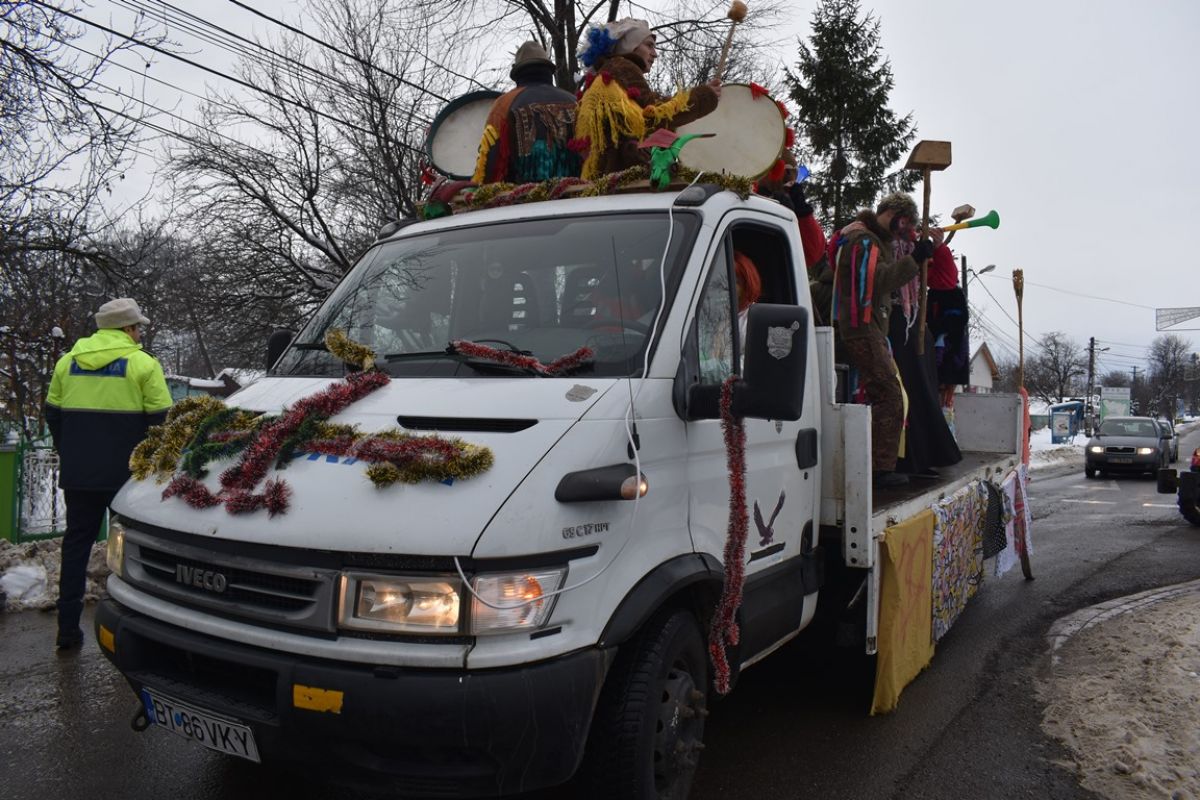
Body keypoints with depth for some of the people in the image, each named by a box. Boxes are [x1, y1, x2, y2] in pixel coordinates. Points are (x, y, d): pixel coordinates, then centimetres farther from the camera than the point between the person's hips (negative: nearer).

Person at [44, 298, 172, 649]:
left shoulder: (68, 362, 9)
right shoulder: (142, 364, -8)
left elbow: (53, 413, 14)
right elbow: (160, 420, -10)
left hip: (77, 473, 5)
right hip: (126, 474, -5)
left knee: (76, 544, 12)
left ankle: (68, 627, 15)